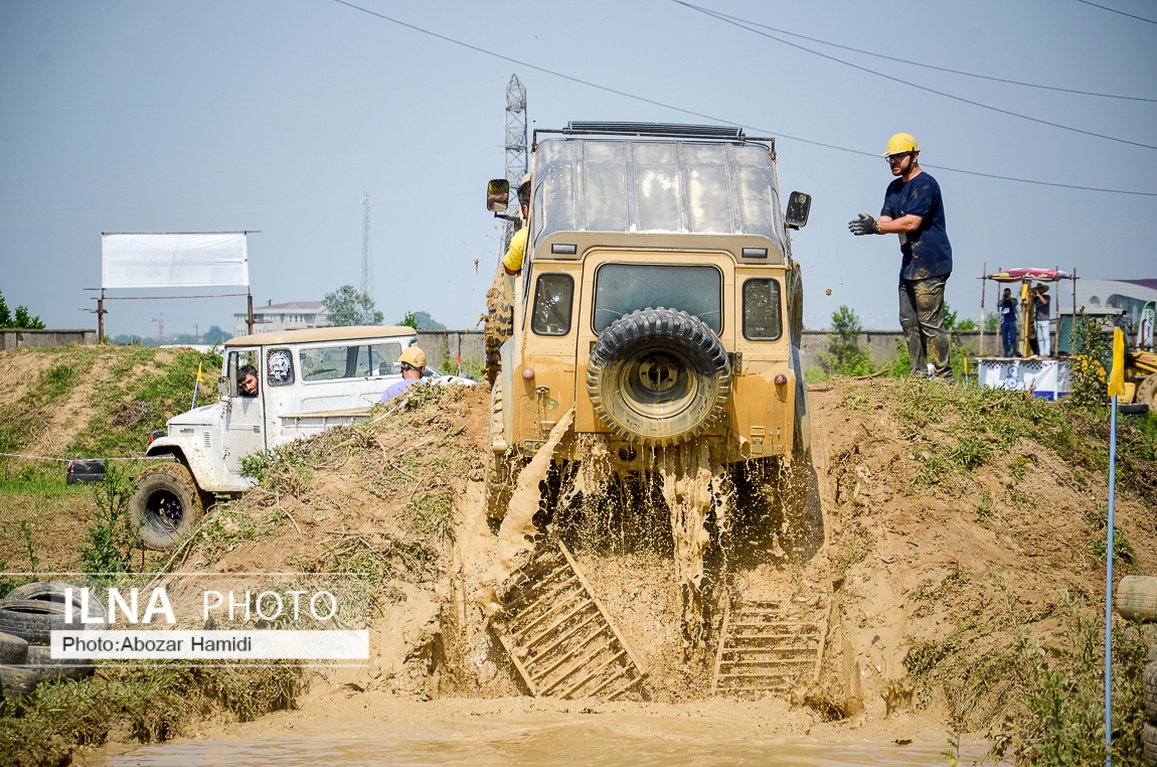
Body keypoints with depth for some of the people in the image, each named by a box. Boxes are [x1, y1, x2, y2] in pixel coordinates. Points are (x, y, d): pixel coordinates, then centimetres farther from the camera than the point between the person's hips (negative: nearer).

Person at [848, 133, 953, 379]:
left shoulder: (925, 184, -11)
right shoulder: (895, 188, 18)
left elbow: (911, 223, -20)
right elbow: (887, 221, 10)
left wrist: (876, 226, -20)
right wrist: (870, 224, -13)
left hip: (930, 266, -10)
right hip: (909, 266, 10)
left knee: (930, 323, -11)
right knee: (909, 322, 9)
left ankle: (943, 375, -8)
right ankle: (919, 375, 14)